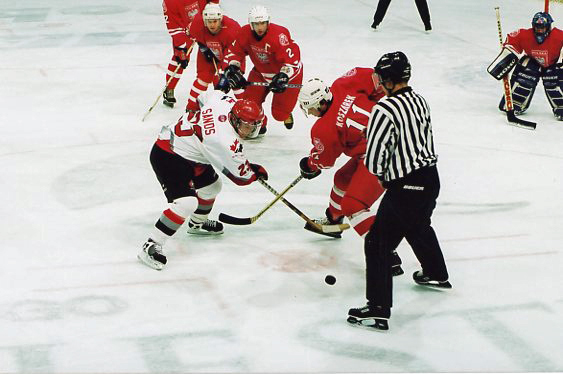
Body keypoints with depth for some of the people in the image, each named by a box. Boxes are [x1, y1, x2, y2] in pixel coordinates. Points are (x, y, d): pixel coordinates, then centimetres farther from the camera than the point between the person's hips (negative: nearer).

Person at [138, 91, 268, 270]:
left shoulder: (230, 102, -9)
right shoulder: (225, 141, -30)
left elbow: (207, 96, 14)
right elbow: (240, 174, -16)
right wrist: (256, 172, 5)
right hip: (167, 156, -11)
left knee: (211, 185, 25)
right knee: (187, 202, -25)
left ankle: (197, 223, 52)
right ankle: (150, 247, -20)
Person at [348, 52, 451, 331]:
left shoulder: (384, 110, -22)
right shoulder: (419, 100, 5)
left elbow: (373, 160, -19)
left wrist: (381, 174, 4)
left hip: (406, 188, -9)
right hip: (430, 178, 9)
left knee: (378, 244, -1)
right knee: (419, 227, 34)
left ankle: (378, 310, -2)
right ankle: (437, 275, 55)